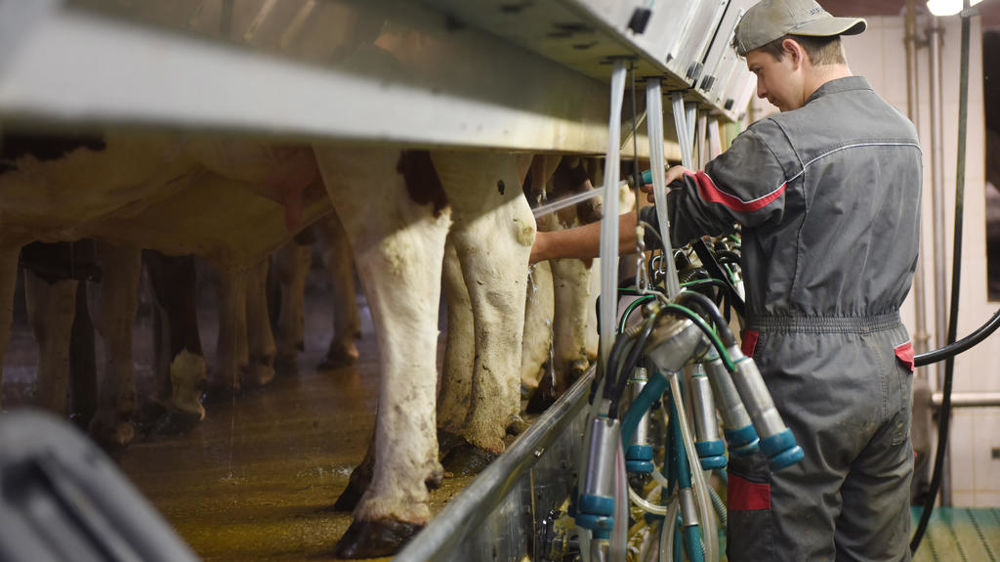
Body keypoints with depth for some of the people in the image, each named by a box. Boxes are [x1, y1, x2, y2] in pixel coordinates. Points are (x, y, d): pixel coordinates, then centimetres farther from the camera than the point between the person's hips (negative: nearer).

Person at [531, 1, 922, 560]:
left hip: (807, 374, -8)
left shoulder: (784, 142, -15)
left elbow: (666, 223, -11)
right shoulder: (902, 131, 12)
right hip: (889, 368, 8)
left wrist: (548, 244, -2)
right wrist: (706, 181, 22)